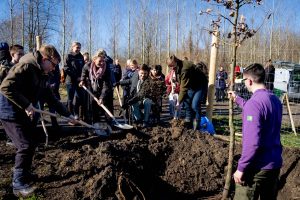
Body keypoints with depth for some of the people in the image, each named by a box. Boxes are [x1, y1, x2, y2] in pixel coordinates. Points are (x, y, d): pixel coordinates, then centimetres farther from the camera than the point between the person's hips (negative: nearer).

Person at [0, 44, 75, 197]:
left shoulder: (41, 75, 12)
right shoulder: (26, 67, -19)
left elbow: (51, 98, 16)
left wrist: (67, 114, 15)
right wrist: (26, 105, -27)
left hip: (22, 113, 10)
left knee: (33, 139, 17)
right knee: (26, 145, -10)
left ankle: (24, 173, 31)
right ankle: (19, 184, 2)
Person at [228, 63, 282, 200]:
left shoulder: (254, 102, -21)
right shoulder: (275, 100, 6)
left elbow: (252, 142, -26)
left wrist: (241, 168, -18)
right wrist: (237, 99, 35)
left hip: (258, 167, -8)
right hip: (275, 163, 8)